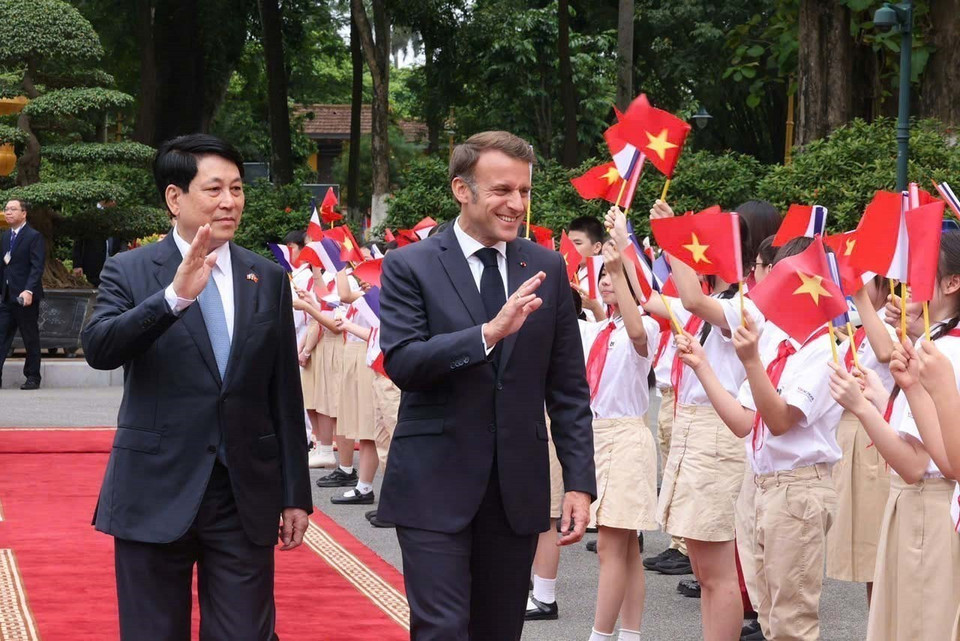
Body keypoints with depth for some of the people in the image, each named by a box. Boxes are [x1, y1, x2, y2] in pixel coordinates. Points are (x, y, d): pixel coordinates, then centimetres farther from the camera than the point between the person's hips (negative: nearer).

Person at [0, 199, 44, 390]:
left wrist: (29, 290, -25)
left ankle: (32, 378, 11)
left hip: (25, 296, -6)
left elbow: (37, 267, -14)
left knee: (31, 339, 3)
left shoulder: (34, 237, -6)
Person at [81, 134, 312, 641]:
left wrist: (296, 495, 7)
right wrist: (175, 295, -31)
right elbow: (99, 349, -19)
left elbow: (285, 395, 9)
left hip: (246, 496, 2)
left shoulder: (269, 280, 8)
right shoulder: (129, 271, -1)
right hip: (156, 494, -2)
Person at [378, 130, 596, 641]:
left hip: (518, 485, 4)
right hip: (435, 484, -3)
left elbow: (568, 388, 8)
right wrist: (489, 332, -26)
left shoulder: (547, 269, 7)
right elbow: (400, 362, -15)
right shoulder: (410, 266, -3)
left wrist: (580, 482, 2)